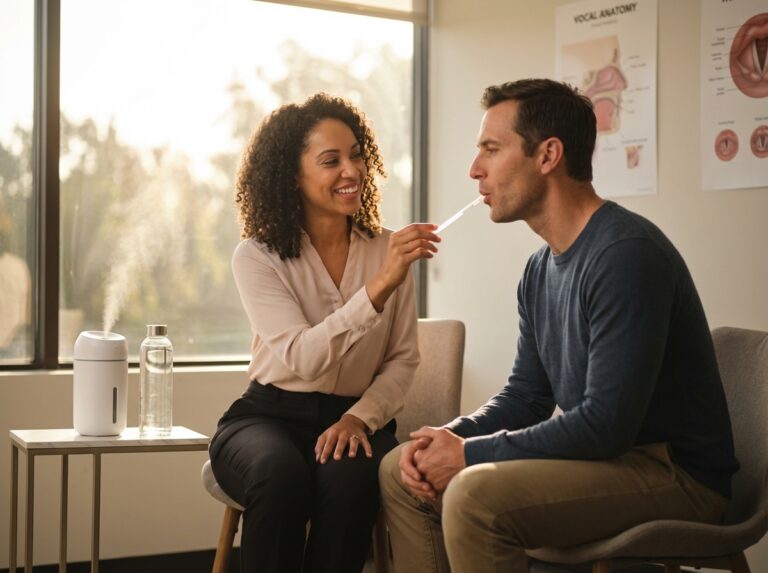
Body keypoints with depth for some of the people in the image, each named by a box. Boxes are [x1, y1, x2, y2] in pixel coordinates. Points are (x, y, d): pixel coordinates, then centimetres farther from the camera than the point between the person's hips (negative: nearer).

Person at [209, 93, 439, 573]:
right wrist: (379, 286, -31)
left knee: (348, 476, -33)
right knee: (282, 474, -35)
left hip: (355, 418, 1)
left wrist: (359, 417, -16)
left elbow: (403, 359, 3)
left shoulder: (389, 250, 2)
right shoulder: (258, 257, -7)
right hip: (270, 416, -1)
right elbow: (302, 358, -21)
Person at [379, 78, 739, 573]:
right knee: (400, 471, 6)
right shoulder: (541, 270, 9)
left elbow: (605, 425, -25)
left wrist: (470, 453, -17)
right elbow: (526, 397, 16)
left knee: (474, 495, -31)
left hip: (674, 474, -9)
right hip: (601, 457, 9)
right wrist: (447, 438, -3)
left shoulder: (626, 253, -21)